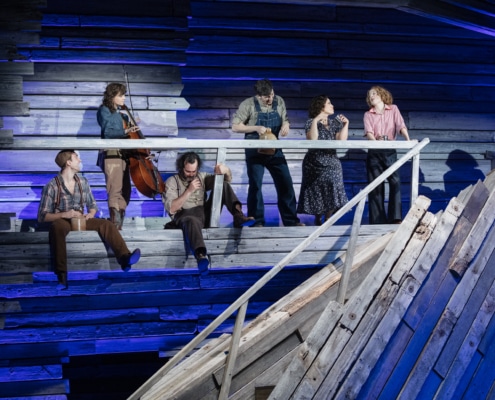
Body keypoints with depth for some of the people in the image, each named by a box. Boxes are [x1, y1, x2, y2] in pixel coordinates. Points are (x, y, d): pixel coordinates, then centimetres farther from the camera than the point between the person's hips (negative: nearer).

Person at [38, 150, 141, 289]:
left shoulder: (83, 182, 10)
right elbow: (42, 216, -8)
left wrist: (90, 214, -5)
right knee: (57, 227, -40)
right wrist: (64, 214, -23)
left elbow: (92, 205, 19)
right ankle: (61, 276, -47)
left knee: (106, 224, -20)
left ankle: (124, 258, -40)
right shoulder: (52, 186, -6)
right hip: (61, 220, -5)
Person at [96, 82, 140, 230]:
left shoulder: (121, 113, 21)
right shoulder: (104, 111, 0)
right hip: (111, 155, -8)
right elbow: (108, 132, -13)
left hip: (123, 155, 8)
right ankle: (115, 225, -17)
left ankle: (119, 224, 11)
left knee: (125, 192, 6)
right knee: (115, 191, -15)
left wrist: (132, 127, 6)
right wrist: (125, 131, -24)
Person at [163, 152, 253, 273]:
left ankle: (238, 215, -24)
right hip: (185, 216, -5)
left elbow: (228, 179, 15)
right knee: (192, 221, -44)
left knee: (223, 185, -4)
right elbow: (171, 208, -4)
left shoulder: (202, 177, 22)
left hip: (206, 215, 5)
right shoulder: (172, 182, 9)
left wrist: (225, 170, -10)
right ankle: (201, 256, -69)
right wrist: (189, 191, -7)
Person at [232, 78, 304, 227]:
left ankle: (291, 220, 13)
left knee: (285, 183, 3)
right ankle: (257, 222, 11)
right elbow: (235, 126, -10)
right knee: (255, 186, 1)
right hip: (255, 151, -4)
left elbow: (285, 120, 12)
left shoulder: (279, 101, 0)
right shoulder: (248, 105, -12)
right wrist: (256, 128, -22)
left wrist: (285, 125, -13)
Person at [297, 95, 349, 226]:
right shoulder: (311, 122, -1)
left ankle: (327, 219, 5)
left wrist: (346, 124, -3)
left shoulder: (335, 122, 11)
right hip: (315, 163, -3)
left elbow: (341, 140, 0)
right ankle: (317, 219, 15)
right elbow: (312, 140, -19)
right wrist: (315, 121, -20)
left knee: (332, 189, -7)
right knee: (317, 194, -1)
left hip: (332, 163, 3)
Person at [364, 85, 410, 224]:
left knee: (395, 181, -12)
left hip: (390, 151, -1)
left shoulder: (393, 109, 9)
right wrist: (375, 141, -27)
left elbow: (401, 125, -4)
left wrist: (408, 140, -20)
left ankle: (395, 217, -12)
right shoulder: (368, 115, 10)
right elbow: (368, 132, -6)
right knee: (375, 185, -1)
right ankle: (378, 220, 1)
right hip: (374, 152, 1)